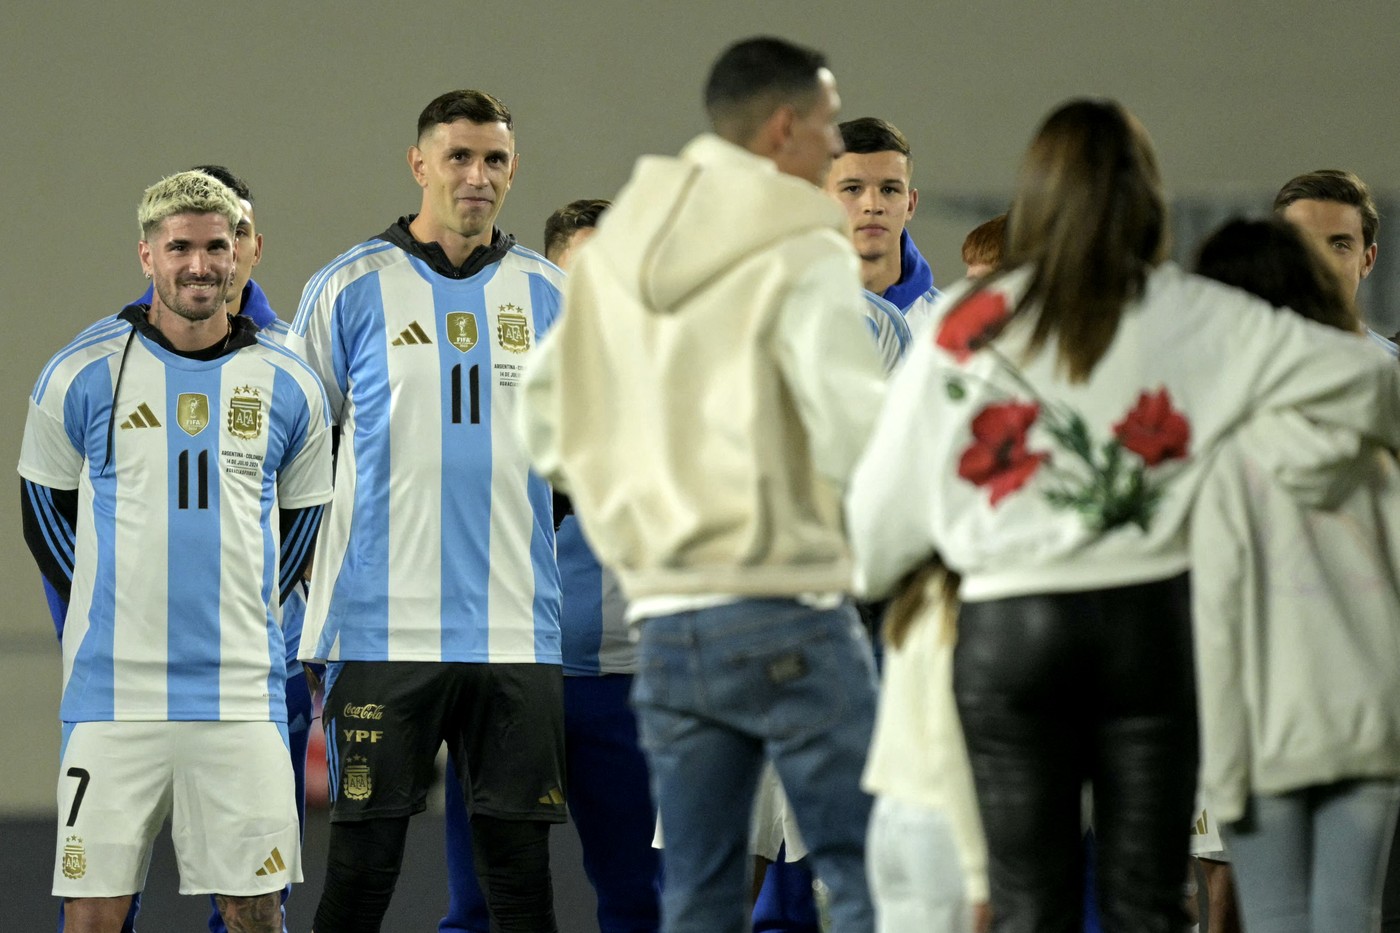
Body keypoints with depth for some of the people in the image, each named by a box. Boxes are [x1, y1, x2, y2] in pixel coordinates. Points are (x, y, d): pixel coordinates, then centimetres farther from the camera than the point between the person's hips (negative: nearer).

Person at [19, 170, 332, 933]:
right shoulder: (83, 375, 1)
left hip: (241, 692, 1)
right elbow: (46, 518, 11)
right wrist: (114, 620, 11)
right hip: (113, 691, -1)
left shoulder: (287, 386, 6)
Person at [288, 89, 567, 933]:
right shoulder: (351, 290, 1)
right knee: (362, 861, -2)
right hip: (383, 628, -3)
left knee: (520, 863, 3)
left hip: (517, 631, 3)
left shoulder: (550, 296, 10)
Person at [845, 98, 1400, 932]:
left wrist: (872, 578, 24)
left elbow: (888, 495, 4)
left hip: (1008, 632, 0)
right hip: (1150, 620, 0)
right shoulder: (1193, 317, -1)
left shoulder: (967, 325, 0)